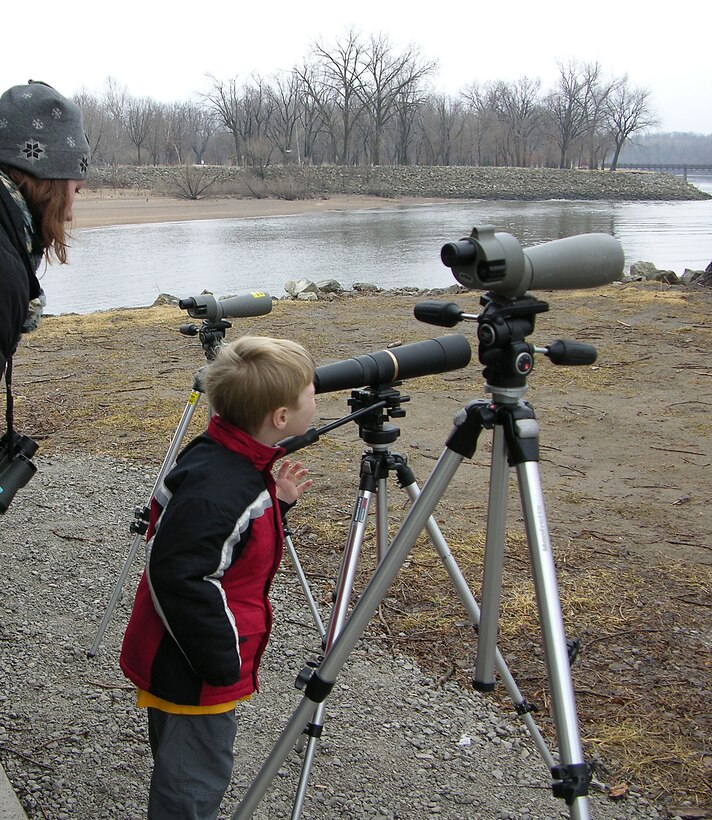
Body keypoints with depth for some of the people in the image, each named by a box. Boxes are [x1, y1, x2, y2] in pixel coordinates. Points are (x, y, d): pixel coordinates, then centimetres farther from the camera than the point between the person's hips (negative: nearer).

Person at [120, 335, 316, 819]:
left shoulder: (237, 461, 1)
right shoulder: (215, 487, -30)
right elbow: (179, 576, -31)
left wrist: (277, 500, 2)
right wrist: (221, 663, -23)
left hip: (191, 665, 10)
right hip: (193, 671, -10)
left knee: (183, 778, 26)